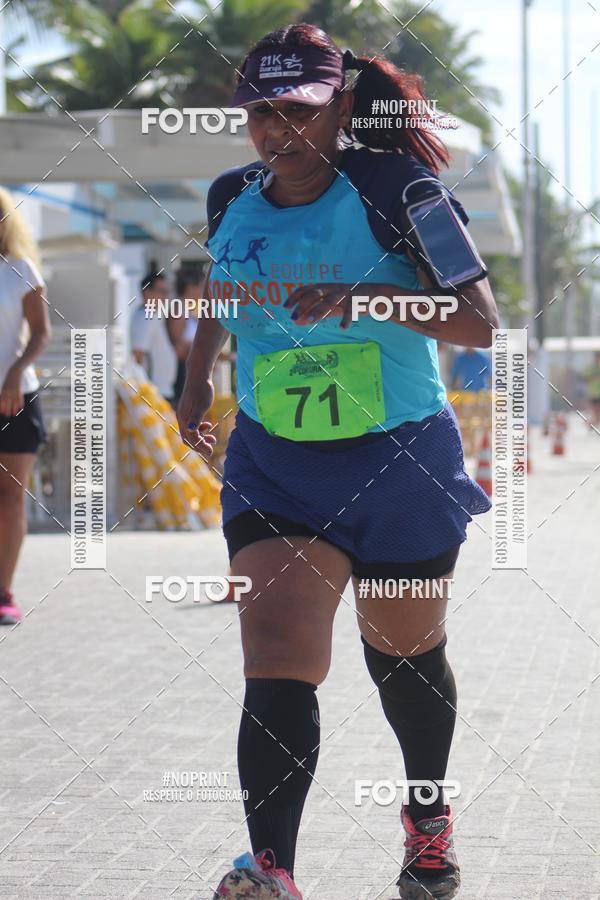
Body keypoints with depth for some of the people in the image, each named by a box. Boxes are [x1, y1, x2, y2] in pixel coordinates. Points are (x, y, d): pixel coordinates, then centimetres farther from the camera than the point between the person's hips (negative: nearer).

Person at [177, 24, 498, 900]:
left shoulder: (391, 186, -14)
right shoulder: (232, 198, 0)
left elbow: (481, 322, -21)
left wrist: (371, 295, -35)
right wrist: (198, 376, 14)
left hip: (400, 465, -2)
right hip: (272, 464, 2)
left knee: (404, 657, 17)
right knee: (277, 661, -17)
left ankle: (429, 817, 44)